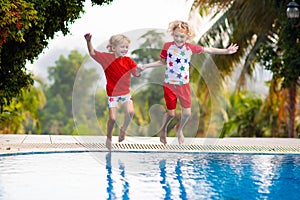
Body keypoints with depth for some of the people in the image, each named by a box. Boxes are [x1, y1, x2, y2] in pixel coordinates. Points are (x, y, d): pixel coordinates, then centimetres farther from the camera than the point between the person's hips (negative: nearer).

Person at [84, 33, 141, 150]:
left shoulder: (128, 61, -3)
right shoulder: (107, 58, -8)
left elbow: (136, 74, -4)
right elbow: (92, 53, -8)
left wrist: (139, 70, -27)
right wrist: (88, 41, -23)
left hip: (125, 92, 2)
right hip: (112, 93, -2)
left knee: (130, 112, -20)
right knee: (112, 118, -6)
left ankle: (123, 129, 9)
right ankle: (109, 137, 20)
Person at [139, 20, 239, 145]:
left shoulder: (190, 48, -6)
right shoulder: (168, 46, -7)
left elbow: (208, 50, 3)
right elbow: (162, 62, 6)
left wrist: (226, 51, 3)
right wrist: (146, 66, 0)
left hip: (184, 85, 1)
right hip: (169, 84, -1)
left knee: (187, 113, -1)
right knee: (171, 113, 2)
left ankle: (179, 129, 31)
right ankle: (163, 130, 34)